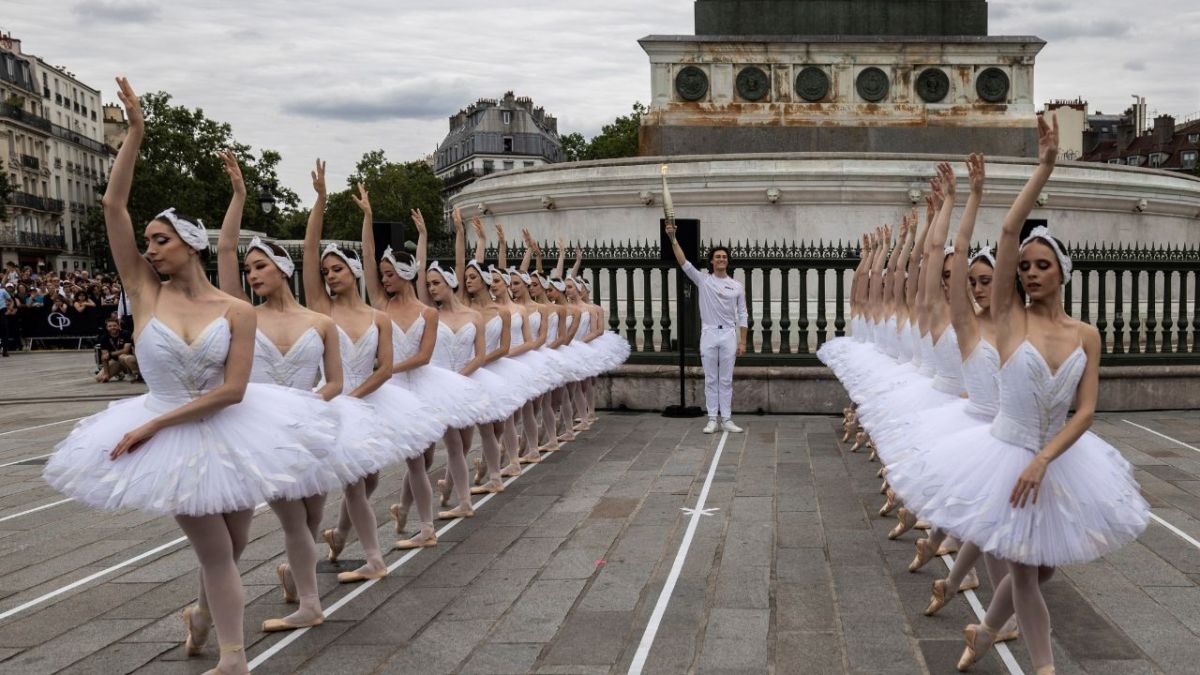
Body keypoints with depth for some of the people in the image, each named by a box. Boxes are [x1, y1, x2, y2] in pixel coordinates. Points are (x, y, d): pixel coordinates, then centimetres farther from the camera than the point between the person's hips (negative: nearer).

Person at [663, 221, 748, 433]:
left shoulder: (736, 286, 5)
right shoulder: (703, 281, 3)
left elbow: (742, 316, 6)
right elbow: (684, 263, -8)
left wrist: (742, 342, -1)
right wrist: (673, 239, -20)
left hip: (729, 335, 1)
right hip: (708, 334, 0)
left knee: (726, 380, 4)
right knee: (711, 380, 3)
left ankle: (726, 419, 9)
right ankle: (713, 419, 8)